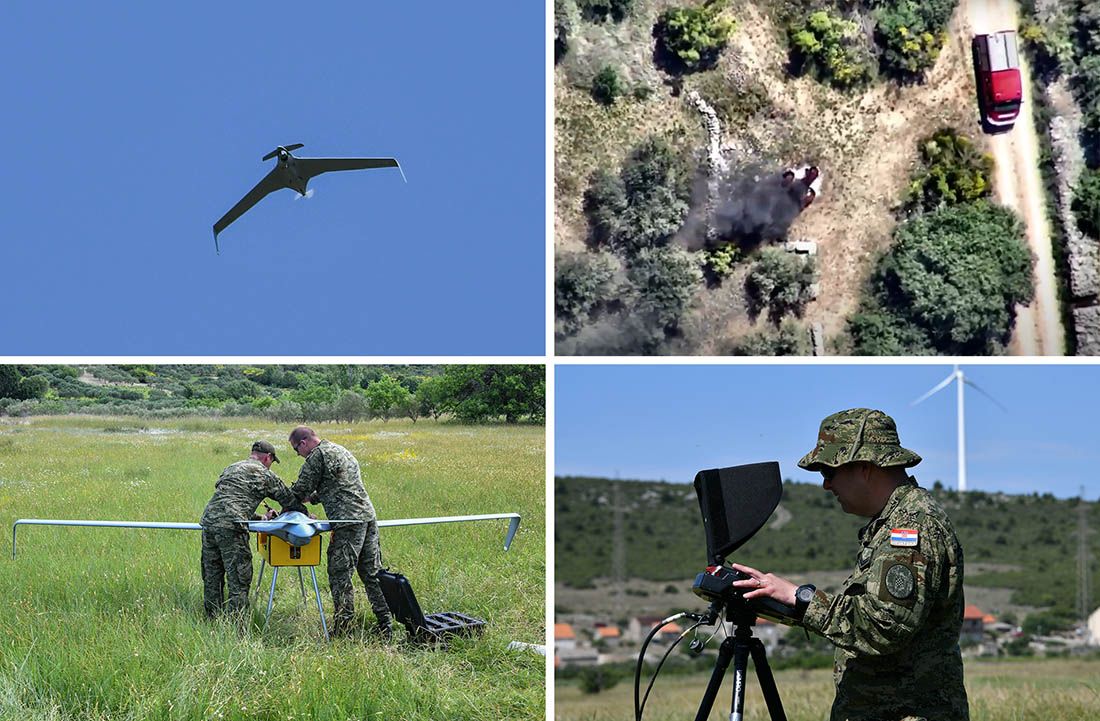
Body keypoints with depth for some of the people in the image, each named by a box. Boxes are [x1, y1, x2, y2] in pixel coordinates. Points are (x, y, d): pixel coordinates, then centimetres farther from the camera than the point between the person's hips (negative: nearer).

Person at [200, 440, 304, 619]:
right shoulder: (264, 474, 9)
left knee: (212, 578, 15)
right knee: (238, 581, -3)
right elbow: (290, 501, 15)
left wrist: (260, 518, 40)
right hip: (231, 527, -7)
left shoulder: (231, 468, 29)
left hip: (209, 521, 7)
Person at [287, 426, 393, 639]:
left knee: (340, 575, -4)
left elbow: (299, 490, 0)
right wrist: (311, 498, 29)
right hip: (369, 517, 9)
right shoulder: (341, 451, 24)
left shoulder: (318, 455, -4)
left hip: (348, 521, -9)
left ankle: (343, 630, -4)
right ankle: (386, 627, 9)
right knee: (372, 574, 10)